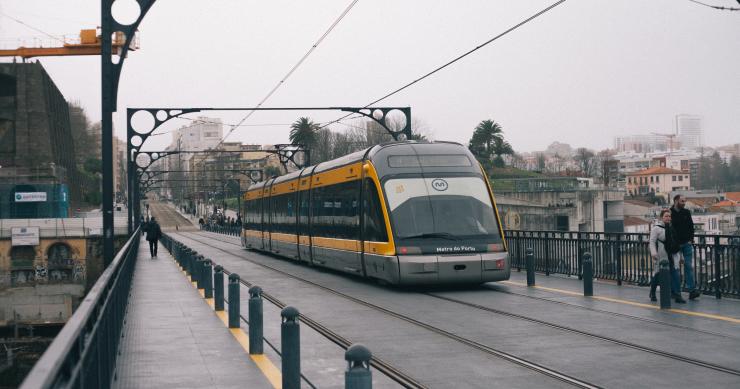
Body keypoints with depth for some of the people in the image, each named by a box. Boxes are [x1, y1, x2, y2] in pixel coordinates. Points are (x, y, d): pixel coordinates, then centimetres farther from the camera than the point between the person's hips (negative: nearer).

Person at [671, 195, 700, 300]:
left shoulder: (686, 212, 6)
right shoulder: (670, 213, -5)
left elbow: (691, 227, 11)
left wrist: (691, 239, 0)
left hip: (687, 244, 2)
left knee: (689, 266, -4)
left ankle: (692, 290, -8)